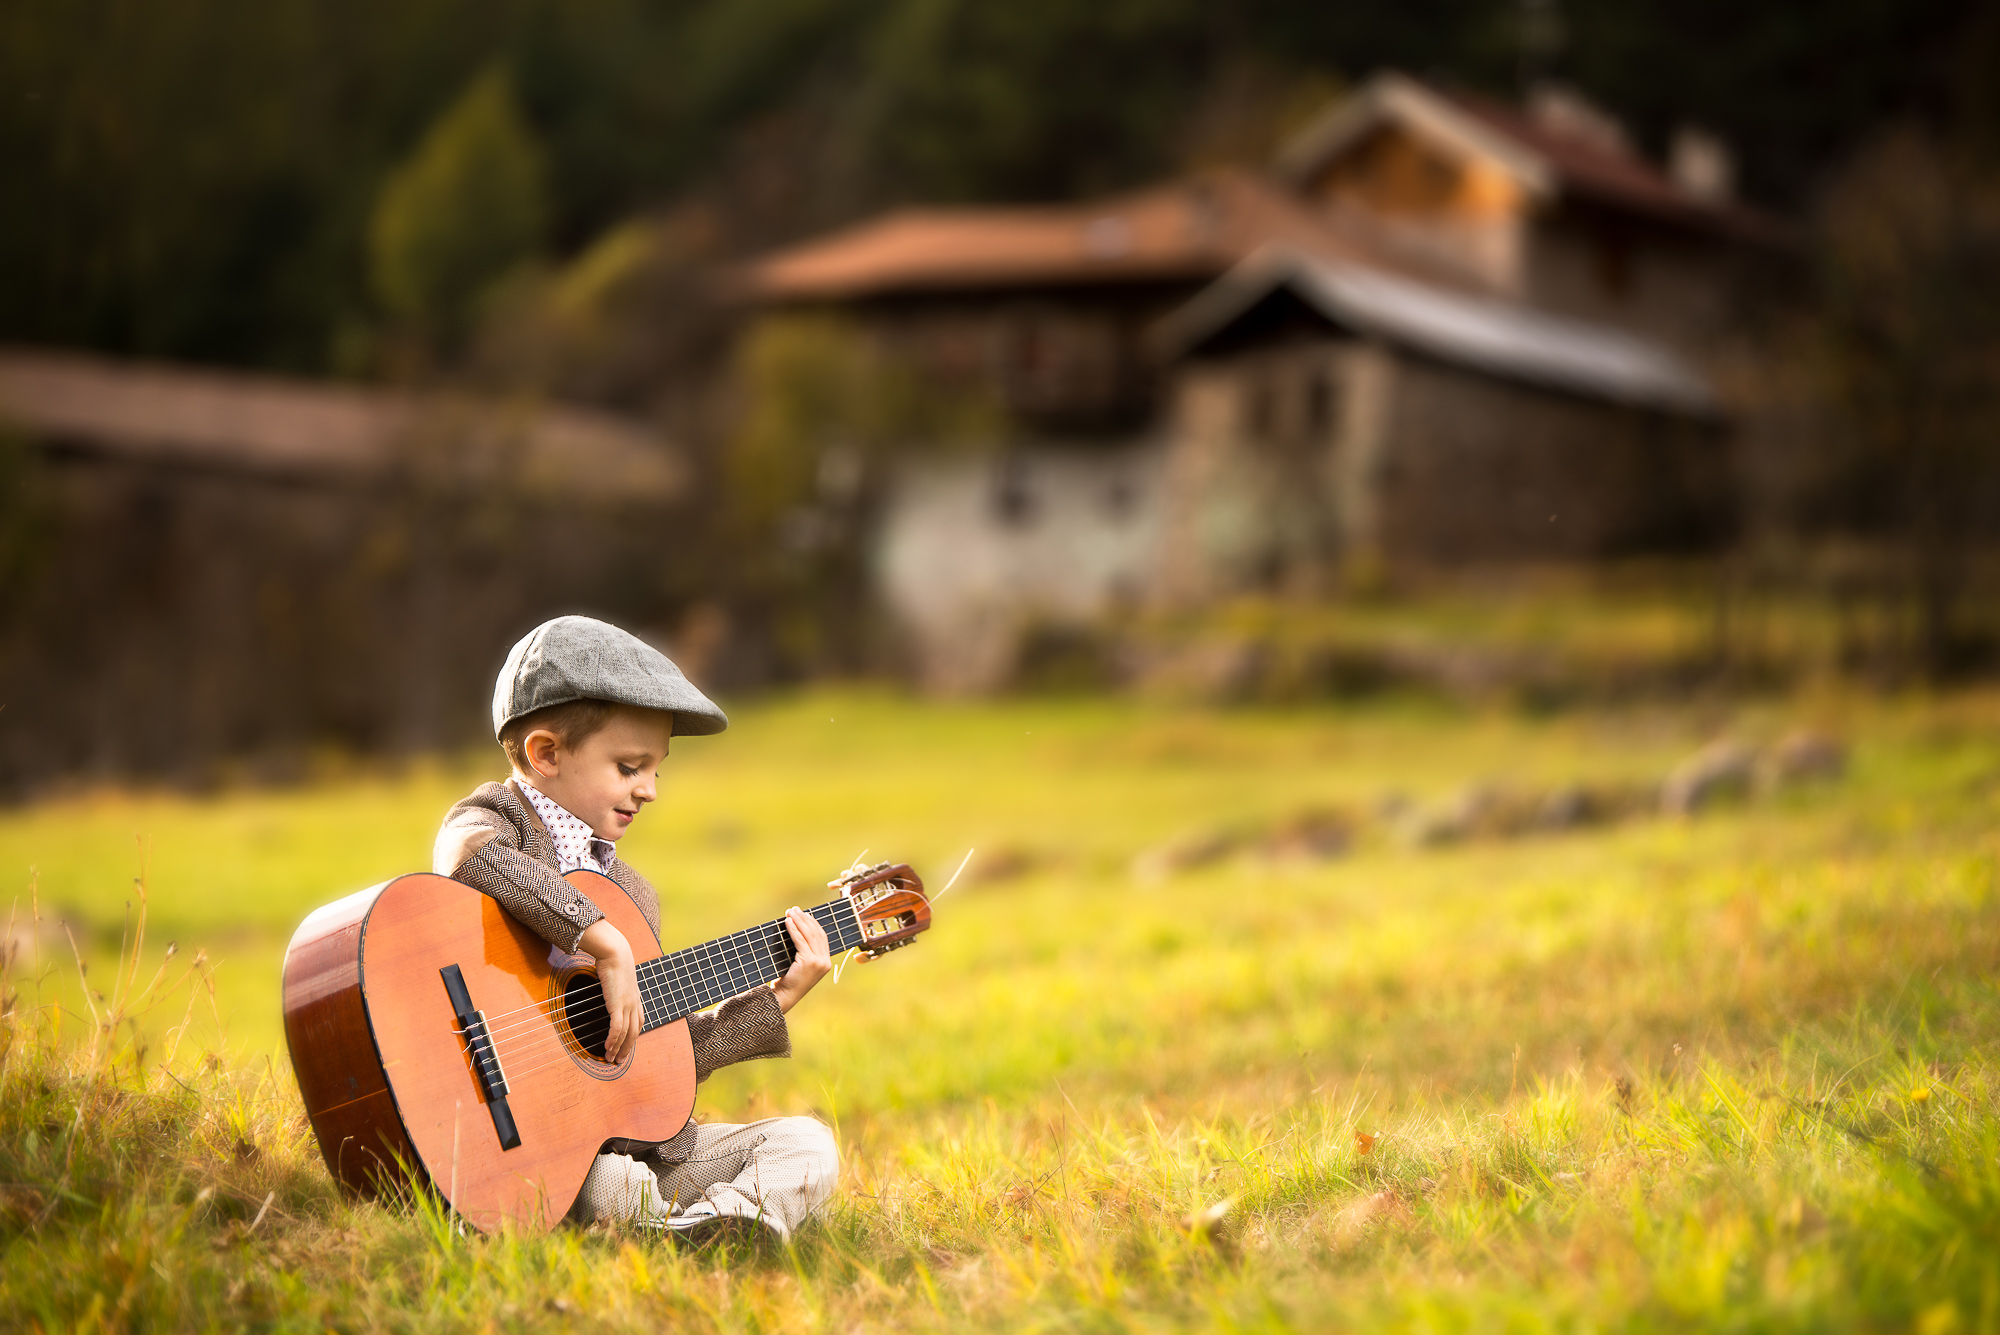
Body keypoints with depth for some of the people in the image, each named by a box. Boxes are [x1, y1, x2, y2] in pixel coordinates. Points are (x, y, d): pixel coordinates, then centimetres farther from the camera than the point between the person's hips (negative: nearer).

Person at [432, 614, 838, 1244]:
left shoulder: (632, 894, 20)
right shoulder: (495, 816, -2)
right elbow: (473, 857, -31)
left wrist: (775, 1000, 16)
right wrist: (608, 946, -34)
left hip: (640, 1137, 8)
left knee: (806, 1146, -6)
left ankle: (725, 1218, -31)